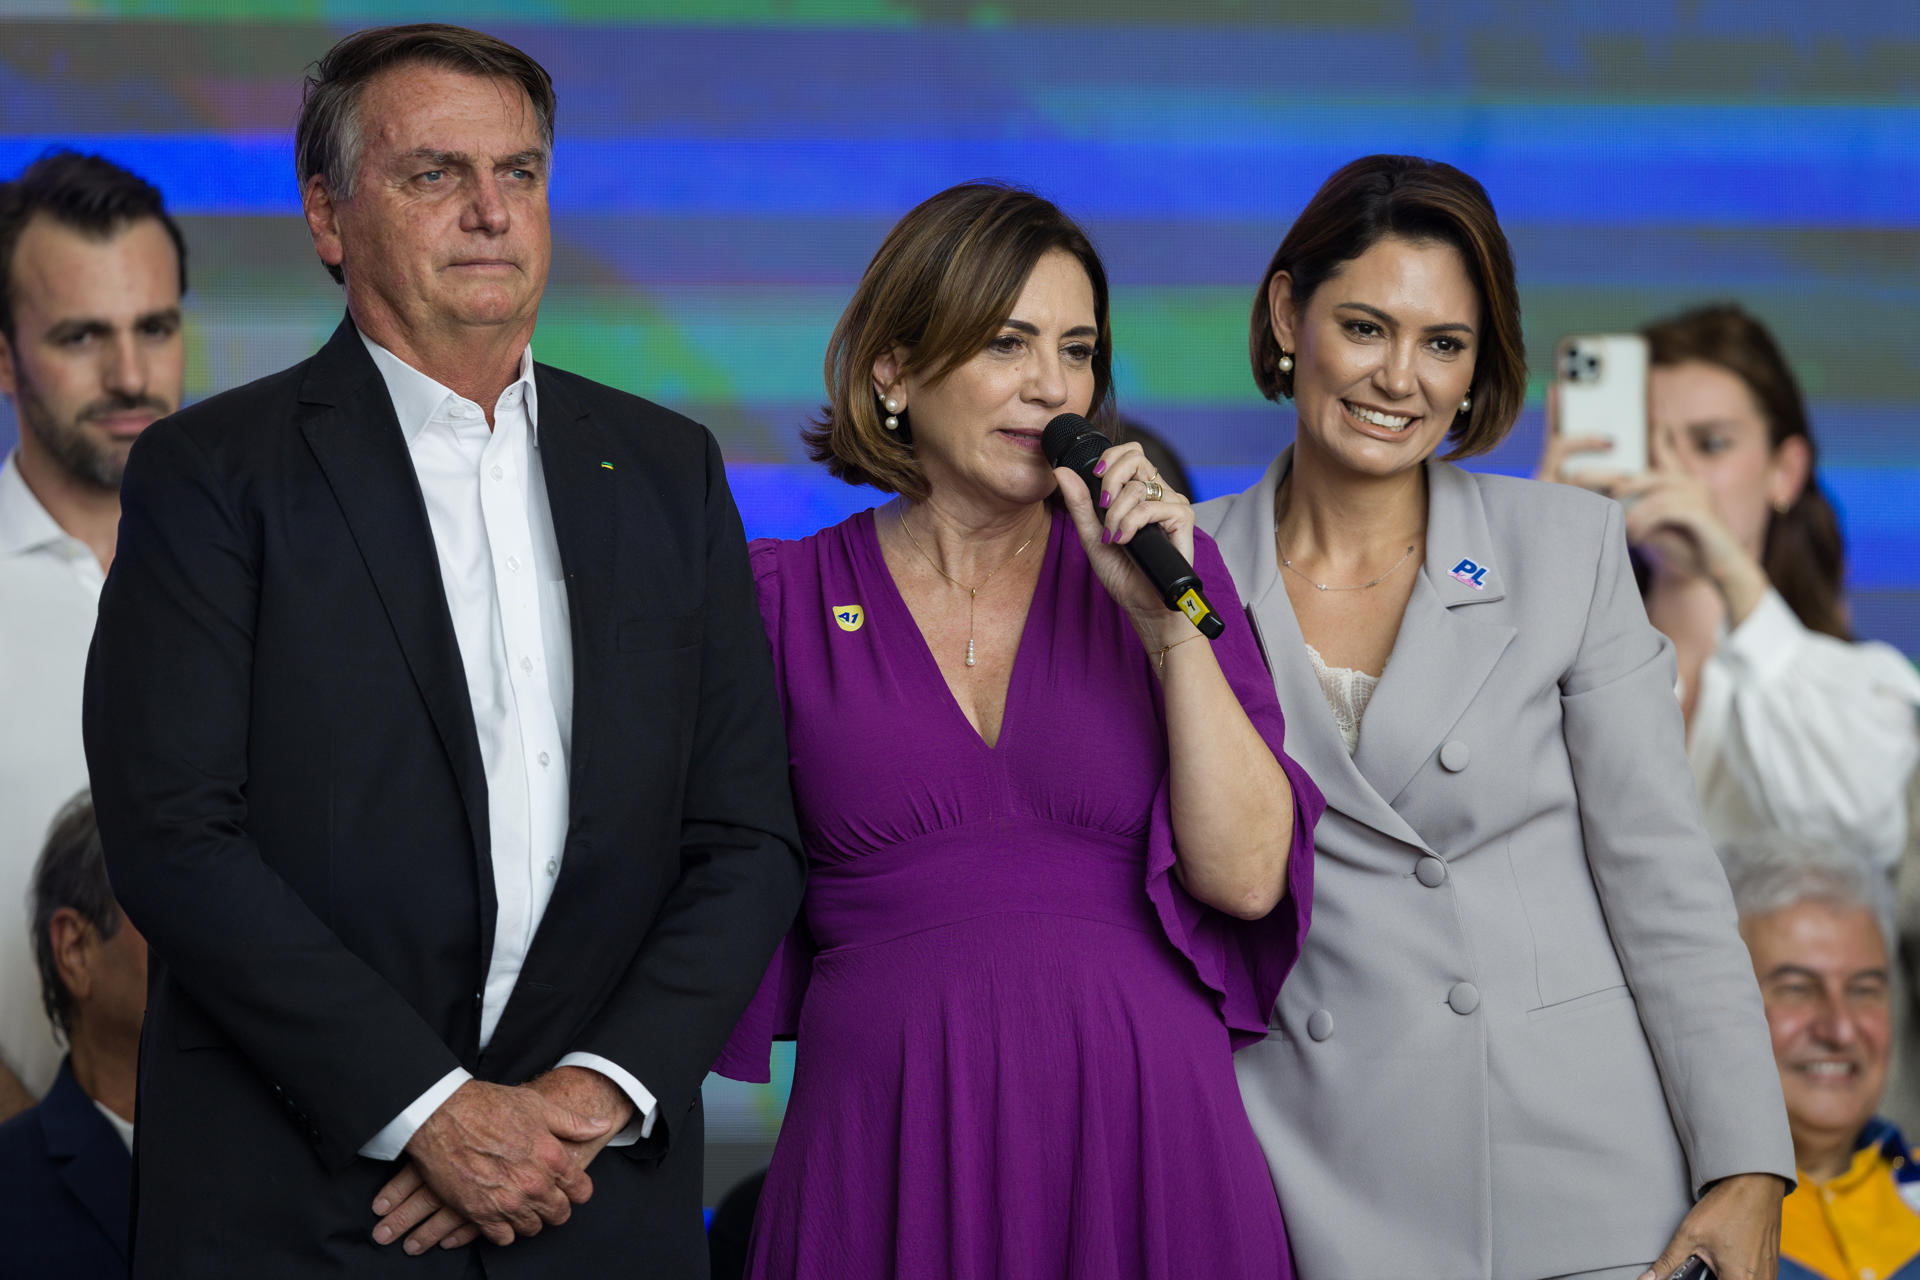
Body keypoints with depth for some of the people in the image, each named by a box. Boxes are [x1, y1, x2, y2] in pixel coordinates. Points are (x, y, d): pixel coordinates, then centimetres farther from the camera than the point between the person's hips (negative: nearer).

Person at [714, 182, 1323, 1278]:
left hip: (1140, 1139, 1)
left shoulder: (1158, 571, 6)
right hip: (890, 1146, -1)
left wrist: (1169, 620, -9)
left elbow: (1247, 877, -3)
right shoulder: (786, 600, 5)